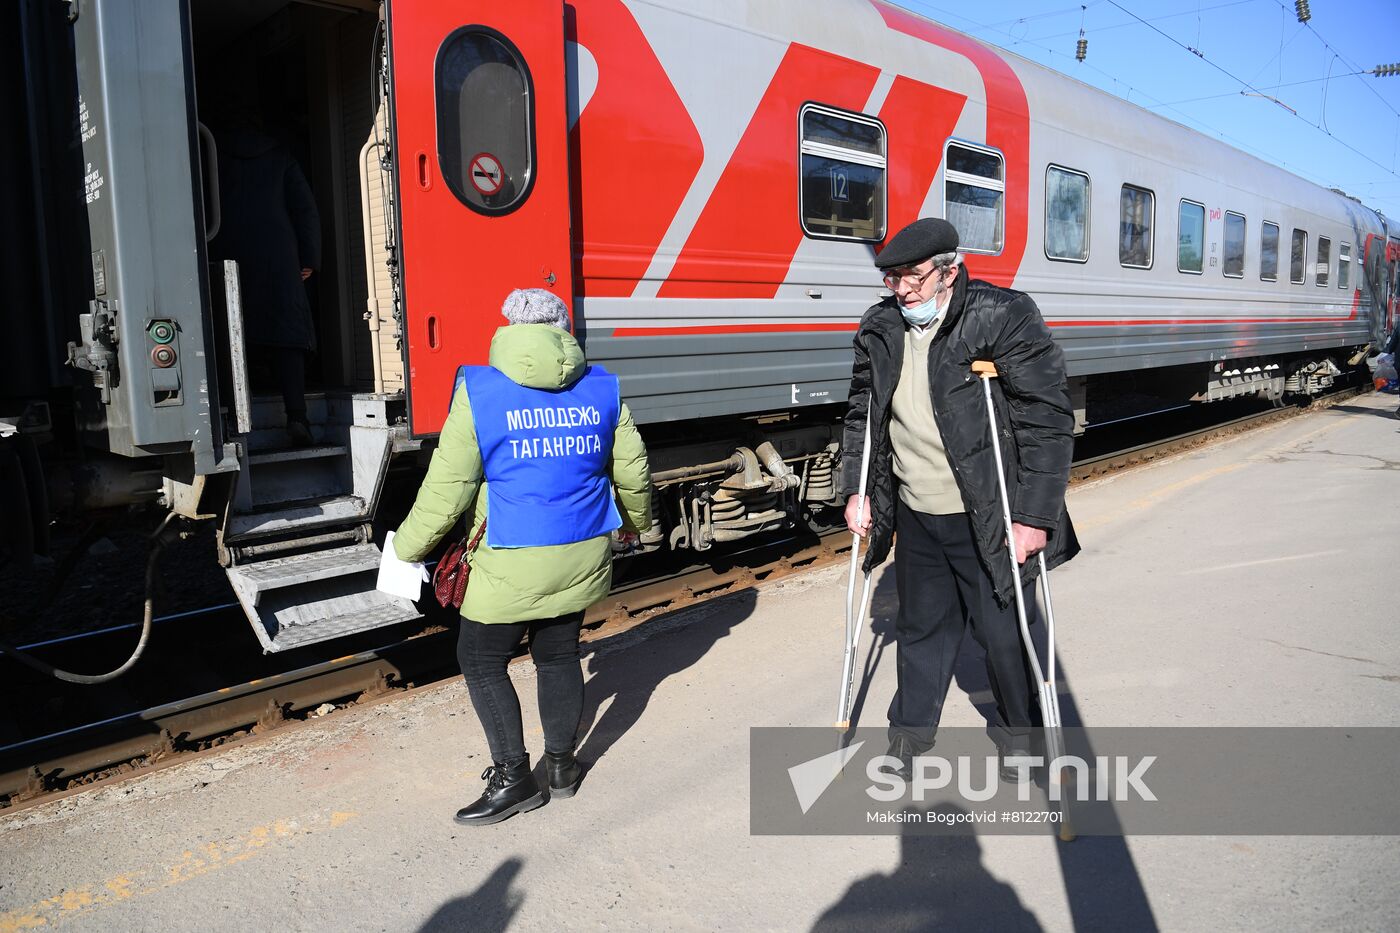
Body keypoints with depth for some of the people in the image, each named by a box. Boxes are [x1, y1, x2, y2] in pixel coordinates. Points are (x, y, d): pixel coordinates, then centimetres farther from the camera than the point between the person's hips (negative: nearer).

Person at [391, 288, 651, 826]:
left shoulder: (479, 391, -11)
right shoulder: (601, 389, 2)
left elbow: (447, 490, -10)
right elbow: (633, 472, 10)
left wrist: (408, 546, 4)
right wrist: (636, 520, 29)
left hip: (514, 564, -5)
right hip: (584, 557, 5)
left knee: (481, 660, 11)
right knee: (559, 654, 19)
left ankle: (513, 779, 15)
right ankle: (562, 765, 30)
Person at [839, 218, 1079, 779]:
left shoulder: (1005, 317, -15)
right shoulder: (880, 331, 2)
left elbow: (1049, 421, -16)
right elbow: (861, 417, 13)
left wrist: (1034, 515, -19)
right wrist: (856, 491, 6)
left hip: (988, 521, -4)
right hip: (916, 518, 4)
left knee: (1002, 632, 9)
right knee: (922, 626, 17)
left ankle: (1018, 732, 35)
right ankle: (910, 730, 36)